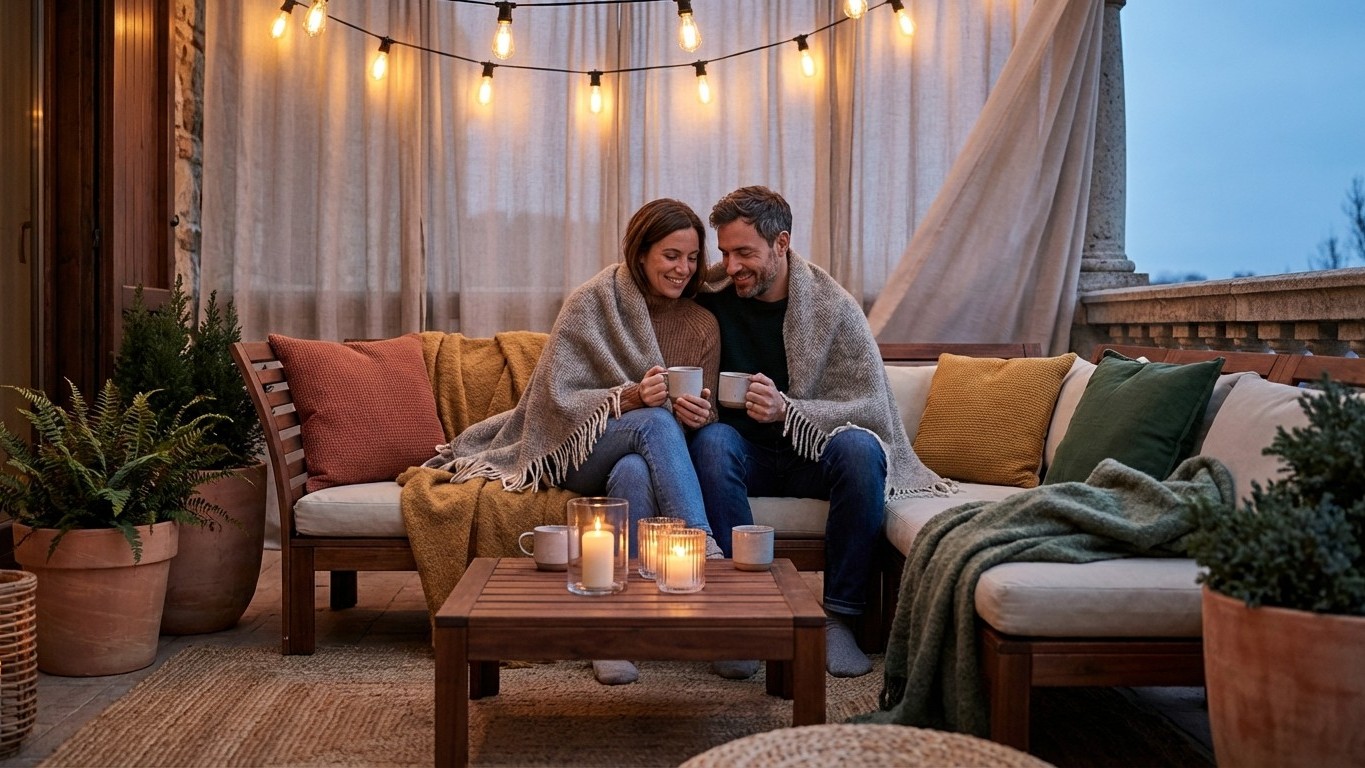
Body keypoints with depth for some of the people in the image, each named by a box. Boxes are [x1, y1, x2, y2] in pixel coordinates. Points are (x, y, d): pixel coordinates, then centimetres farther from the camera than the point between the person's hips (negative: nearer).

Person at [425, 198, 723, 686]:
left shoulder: (701, 325, 7)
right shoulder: (590, 303, -3)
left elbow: (706, 415, 6)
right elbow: (557, 397, -10)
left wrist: (699, 415, -21)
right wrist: (632, 398, -26)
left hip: (644, 459, 2)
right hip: (576, 452, -2)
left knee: (634, 472, -37)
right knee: (655, 422, -35)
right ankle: (707, 553, -44)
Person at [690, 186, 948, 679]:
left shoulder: (834, 305, -7)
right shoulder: (711, 300, -3)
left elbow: (872, 406, -13)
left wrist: (786, 409, -28)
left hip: (814, 453, 0)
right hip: (746, 456, 1)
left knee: (859, 448, -33)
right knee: (710, 441, -33)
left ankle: (839, 616, -23)